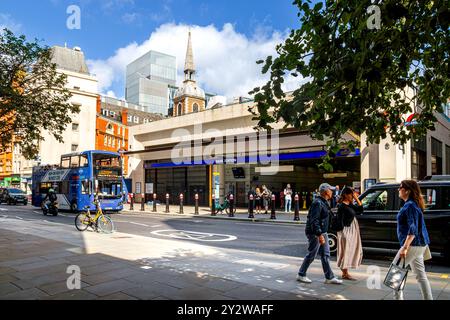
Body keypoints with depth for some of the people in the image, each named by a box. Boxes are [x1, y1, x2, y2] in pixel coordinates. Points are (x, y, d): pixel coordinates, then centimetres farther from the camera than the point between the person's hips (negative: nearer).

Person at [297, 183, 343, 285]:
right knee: (311, 255, 0)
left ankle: (329, 277, 17)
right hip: (315, 234, -10)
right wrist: (319, 235, -28)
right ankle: (301, 275, 14)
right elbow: (314, 221, -26)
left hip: (322, 233, 10)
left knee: (325, 255, 11)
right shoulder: (318, 203, -20)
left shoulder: (324, 202, 12)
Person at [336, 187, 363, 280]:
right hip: (346, 230, -9)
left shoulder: (350, 204, 9)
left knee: (350, 251, 14)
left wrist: (356, 198, 3)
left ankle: (345, 272, 24)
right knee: (346, 251, -1)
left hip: (353, 230, 9)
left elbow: (361, 209, 12)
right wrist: (343, 232, -19)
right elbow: (340, 220, -17)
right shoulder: (342, 206, -16)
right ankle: (345, 274, 8)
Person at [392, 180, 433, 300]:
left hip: (413, 245, -10)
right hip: (419, 245, 10)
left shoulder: (410, 205, -17)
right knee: (421, 274, 14)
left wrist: (405, 247, -27)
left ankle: (398, 297, 4)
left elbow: (413, 229, -24)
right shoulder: (413, 204, 13)